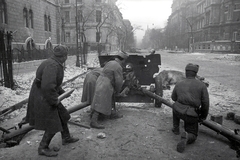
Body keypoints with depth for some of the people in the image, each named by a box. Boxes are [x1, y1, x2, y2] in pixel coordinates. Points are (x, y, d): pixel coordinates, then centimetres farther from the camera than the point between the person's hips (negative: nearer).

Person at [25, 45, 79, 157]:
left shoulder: (55, 64, 6)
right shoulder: (52, 65, -27)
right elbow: (47, 86, -35)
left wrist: (62, 92, 27)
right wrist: (55, 101, -23)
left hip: (47, 97, 10)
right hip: (43, 99, -10)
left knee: (62, 115, 20)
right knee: (52, 125, 1)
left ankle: (66, 138, 39)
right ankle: (43, 148, 21)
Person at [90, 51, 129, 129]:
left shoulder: (110, 62, 14)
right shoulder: (118, 67, -14)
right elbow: (119, 81, -15)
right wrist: (117, 91, 2)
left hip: (100, 82, 10)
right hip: (105, 86, -10)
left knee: (110, 100, 23)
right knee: (100, 104, -11)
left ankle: (112, 114, 37)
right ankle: (93, 122, -11)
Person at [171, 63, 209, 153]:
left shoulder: (178, 84, 5)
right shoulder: (201, 85, -2)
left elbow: (173, 98, 21)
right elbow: (205, 103, -1)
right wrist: (203, 116, 14)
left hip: (179, 112, 2)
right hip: (192, 115, -1)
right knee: (192, 136, 19)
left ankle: (176, 129, 35)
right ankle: (186, 137, -17)